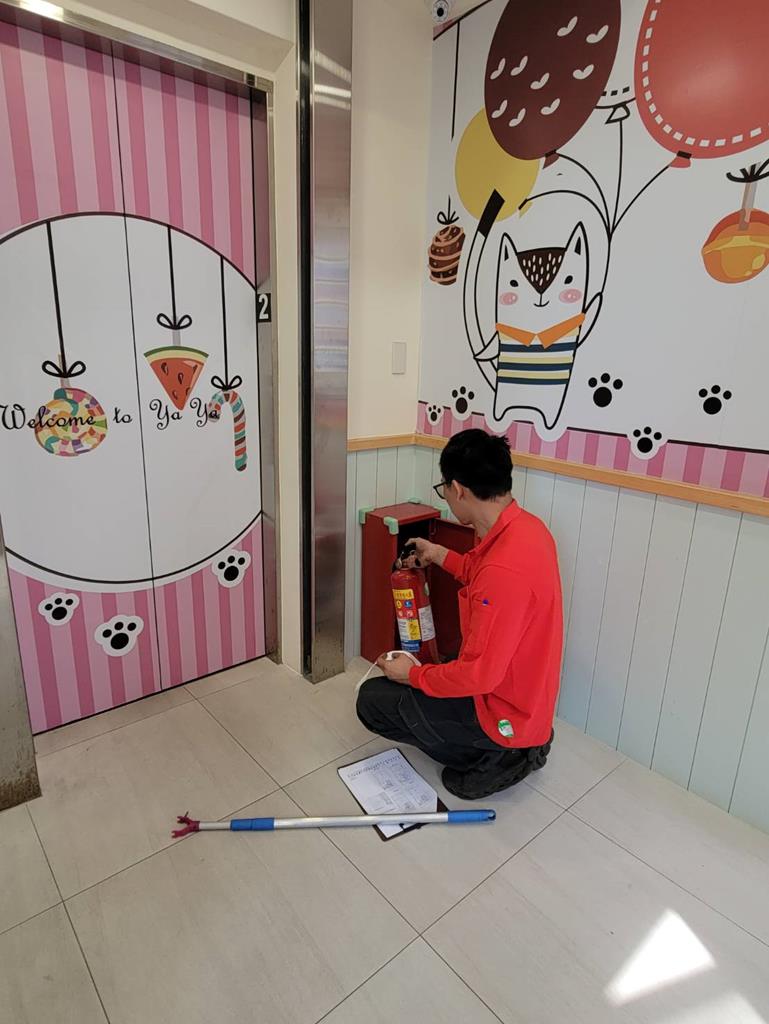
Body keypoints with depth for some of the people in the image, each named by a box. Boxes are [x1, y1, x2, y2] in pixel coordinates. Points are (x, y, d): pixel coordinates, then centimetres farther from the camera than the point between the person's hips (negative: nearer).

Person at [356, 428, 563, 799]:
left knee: (372, 700, 0)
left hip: (503, 713, -9)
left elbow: (479, 674, -29)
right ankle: (517, 745, 17)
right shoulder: (527, 526, -6)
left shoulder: (504, 569, -36)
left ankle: (491, 759, 3)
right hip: (528, 698, 9)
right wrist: (440, 555, 16)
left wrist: (412, 675, -14)